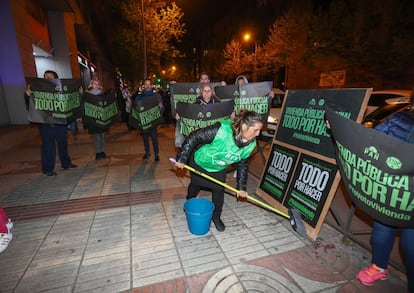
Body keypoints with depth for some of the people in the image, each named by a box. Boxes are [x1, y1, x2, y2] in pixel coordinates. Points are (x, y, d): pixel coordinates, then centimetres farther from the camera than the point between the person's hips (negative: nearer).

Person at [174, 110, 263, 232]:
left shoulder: (251, 144, -20)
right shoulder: (221, 130, -42)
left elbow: (242, 164, -5)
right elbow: (194, 137, -34)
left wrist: (241, 187, -4)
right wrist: (182, 158, -29)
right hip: (199, 162, -3)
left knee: (219, 190, 4)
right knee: (195, 185, 20)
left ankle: (216, 217, 32)